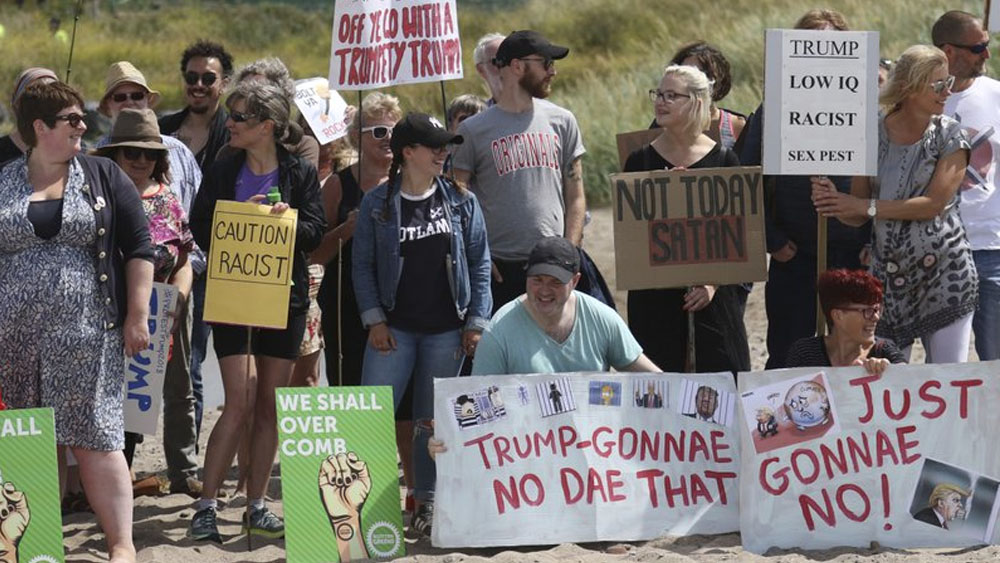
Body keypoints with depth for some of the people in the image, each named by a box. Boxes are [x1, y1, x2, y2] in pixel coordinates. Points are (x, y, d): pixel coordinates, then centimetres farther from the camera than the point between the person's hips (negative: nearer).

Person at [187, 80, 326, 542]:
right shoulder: (222, 173, 5)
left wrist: (286, 219, -22)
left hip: (284, 298, 1)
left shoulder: (300, 174, 2)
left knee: (270, 406, 5)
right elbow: (200, 229, 0)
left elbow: (314, 233, -4)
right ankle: (206, 506, -5)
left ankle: (256, 507, 14)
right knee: (239, 403, -10)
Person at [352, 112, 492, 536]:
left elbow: (479, 264, 6)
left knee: (433, 420, 7)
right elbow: (363, 265, 2)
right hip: (395, 327, -1)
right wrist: (374, 320, -5)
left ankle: (427, 502, 16)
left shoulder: (461, 201, 4)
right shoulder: (377, 203, 0)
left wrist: (476, 322, 1)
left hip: (446, 330, 1)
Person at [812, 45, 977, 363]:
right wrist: (833, 202, -16)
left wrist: (869, 206, -16)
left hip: (944, 274, -2)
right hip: (888, 274, 2)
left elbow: (935, 203, -14)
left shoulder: (949, 136, -2)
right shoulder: (873, 135, 3)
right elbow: (858, 217, 5)